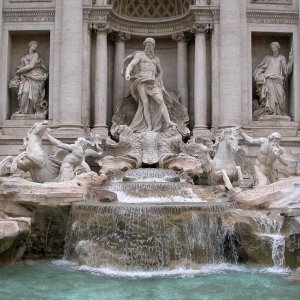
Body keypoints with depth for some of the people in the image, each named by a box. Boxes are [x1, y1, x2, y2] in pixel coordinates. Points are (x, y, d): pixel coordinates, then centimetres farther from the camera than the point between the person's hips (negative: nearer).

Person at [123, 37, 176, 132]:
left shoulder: (156, 59, 22)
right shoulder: (139, 54, 8)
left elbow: (160, 71, 34)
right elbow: (131, 64, -8)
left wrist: (159, 80, 13)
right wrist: (127, 73, -29)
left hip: (152, 83, 3)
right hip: (142, 82, -3)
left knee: (160, 101, -18)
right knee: (146, 104, -12)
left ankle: (168, 122, -27)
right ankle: (149, 127, -10)